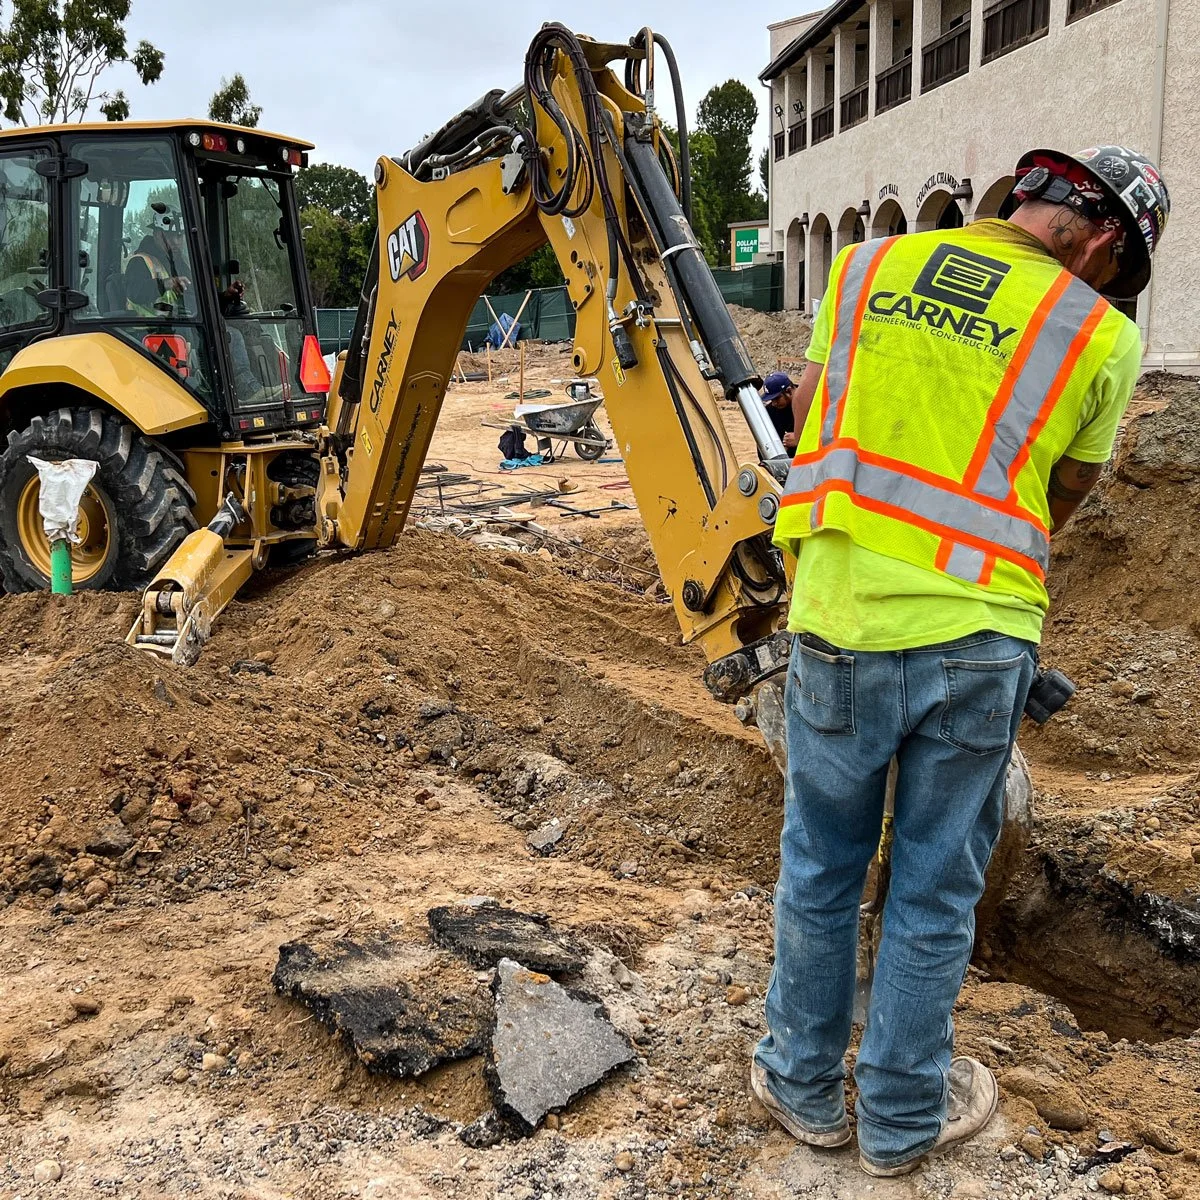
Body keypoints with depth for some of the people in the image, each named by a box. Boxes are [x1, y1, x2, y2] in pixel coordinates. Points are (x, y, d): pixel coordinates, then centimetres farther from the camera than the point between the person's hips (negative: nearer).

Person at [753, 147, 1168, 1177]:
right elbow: (1064, 500, 8)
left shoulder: (870, 268, 4)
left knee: (820, 867, 18)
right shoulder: (1102, 338, -3)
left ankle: (805, 1084, 36)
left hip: (841, 619, 2)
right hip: (975, 636, -1)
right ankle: (902, 1118, 32)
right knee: (935, 888, 14)